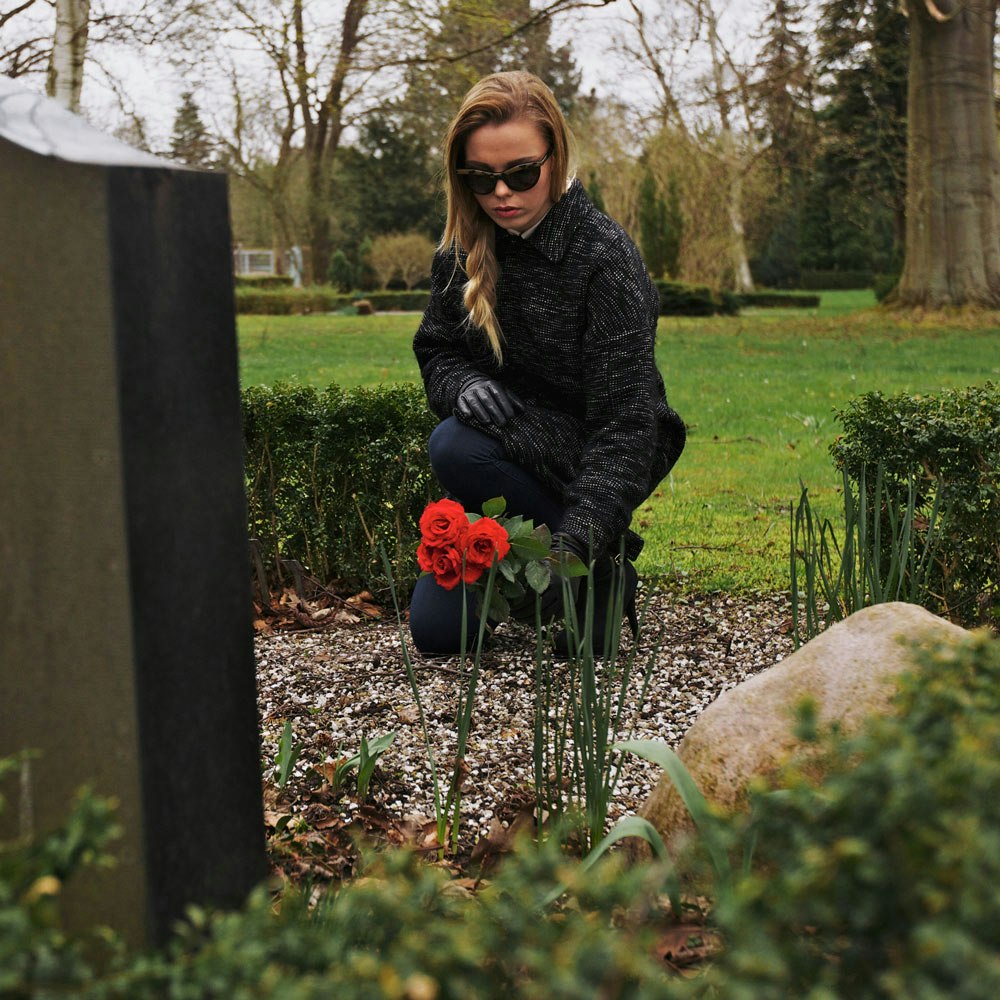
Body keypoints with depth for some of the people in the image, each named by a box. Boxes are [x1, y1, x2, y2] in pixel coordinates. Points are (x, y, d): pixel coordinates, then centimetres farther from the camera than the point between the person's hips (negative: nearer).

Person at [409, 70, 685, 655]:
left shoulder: (605, 256, -21)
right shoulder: (464, 251, -4)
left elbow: (625, 416, -28)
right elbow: (436, 353, 6)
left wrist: (581, 538, -41)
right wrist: (463, 385, -21)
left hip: (588, 457, -5)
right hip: (516, 446, 5)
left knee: (456, 449, -33)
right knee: (435, 629, -6)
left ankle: (607, 571, -15)